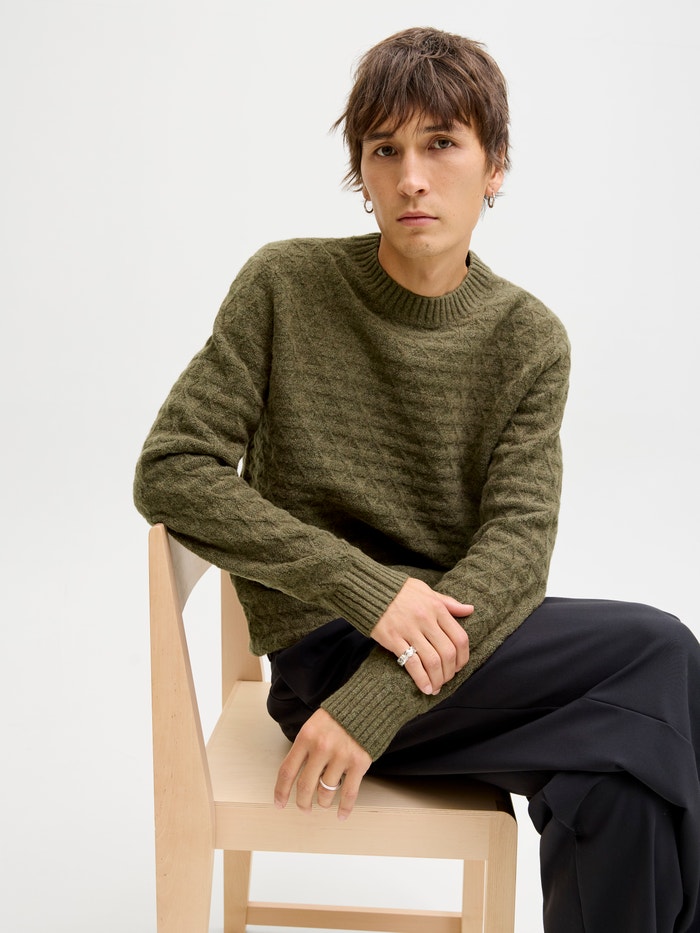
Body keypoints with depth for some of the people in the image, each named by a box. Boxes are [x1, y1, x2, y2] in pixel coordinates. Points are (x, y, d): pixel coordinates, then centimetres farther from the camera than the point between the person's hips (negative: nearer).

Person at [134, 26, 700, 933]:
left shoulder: (529, 339, 2)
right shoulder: (286, 286, -4)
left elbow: (517, 545, -8)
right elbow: (169, 474, -9)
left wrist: (379, 697, -23)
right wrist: (370, 589, -18)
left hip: (457, 636, 3)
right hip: (324, 650, -3)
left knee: (622, 794, -24)